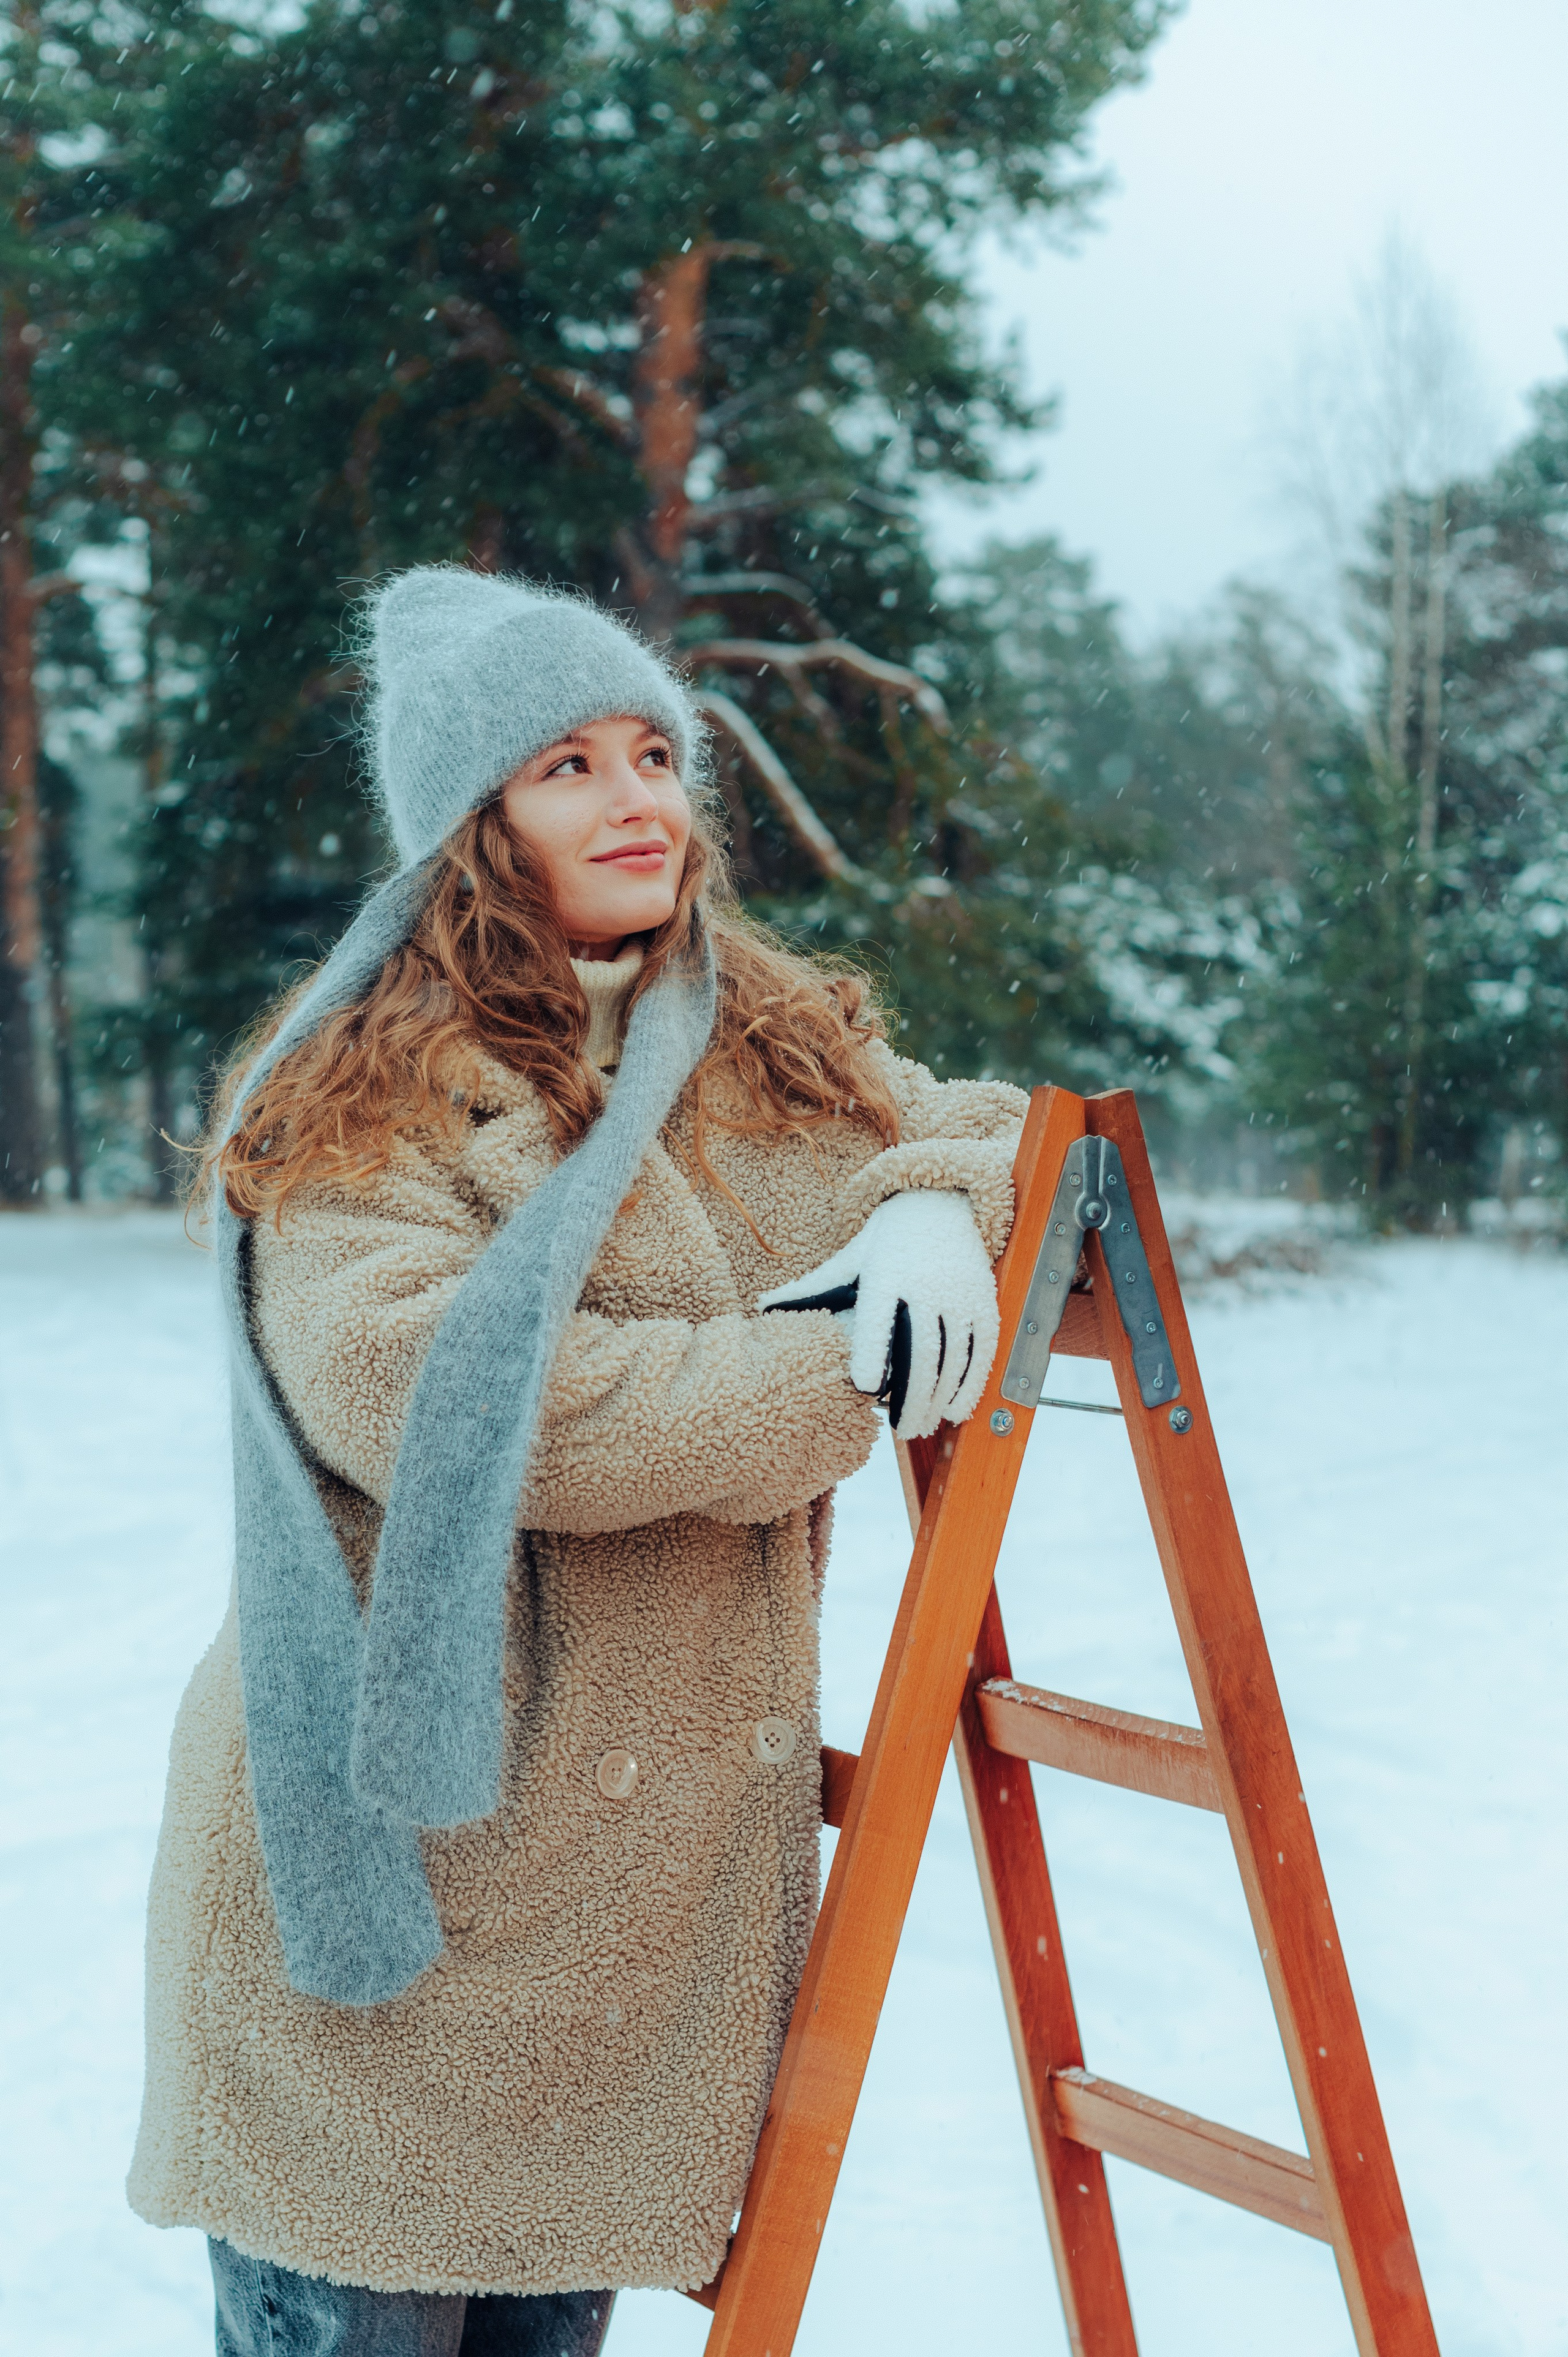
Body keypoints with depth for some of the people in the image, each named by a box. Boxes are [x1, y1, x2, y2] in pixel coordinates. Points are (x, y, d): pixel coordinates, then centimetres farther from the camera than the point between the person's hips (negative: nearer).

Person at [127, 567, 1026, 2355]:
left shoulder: (781, 1048, 11)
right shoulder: (369, 1090, -9)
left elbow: (972, 1119, 23)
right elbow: (413, 1390, -23)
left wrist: (938, 1199, -5)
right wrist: (838, 1376, -18)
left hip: (667, 1862, 6)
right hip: (397, 1859, -5)